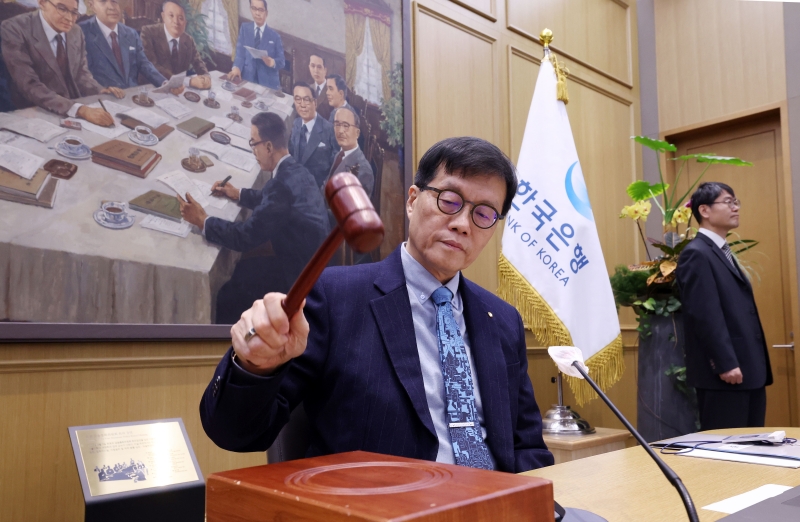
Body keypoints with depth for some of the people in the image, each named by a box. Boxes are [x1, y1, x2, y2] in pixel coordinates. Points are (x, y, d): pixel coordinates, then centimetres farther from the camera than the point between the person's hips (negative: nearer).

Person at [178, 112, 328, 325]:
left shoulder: (283, 183, -28)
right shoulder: (294, 170, 1)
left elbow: (246, 236, -24)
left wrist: (203, 221, -13)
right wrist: (238, 194, 21)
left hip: (301, 276, -9)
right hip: (308, 257, 9)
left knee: (228, 295, 4)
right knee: (243, 267, 19)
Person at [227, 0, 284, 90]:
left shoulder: (274, 36, 6)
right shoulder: (244, 28, 9)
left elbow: (281, 62, 3)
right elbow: (240, 53, 0)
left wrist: (272, 62, -20)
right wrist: (236, 67, -20)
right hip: (247, 80, 1)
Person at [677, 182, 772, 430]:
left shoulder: (724, 253, 18)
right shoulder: (696, 254, -12)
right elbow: (705, 314, -19)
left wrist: (757, 365, 17)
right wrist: (726, 363, -22)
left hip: (749, 369, 10)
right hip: (724, 372, -9)